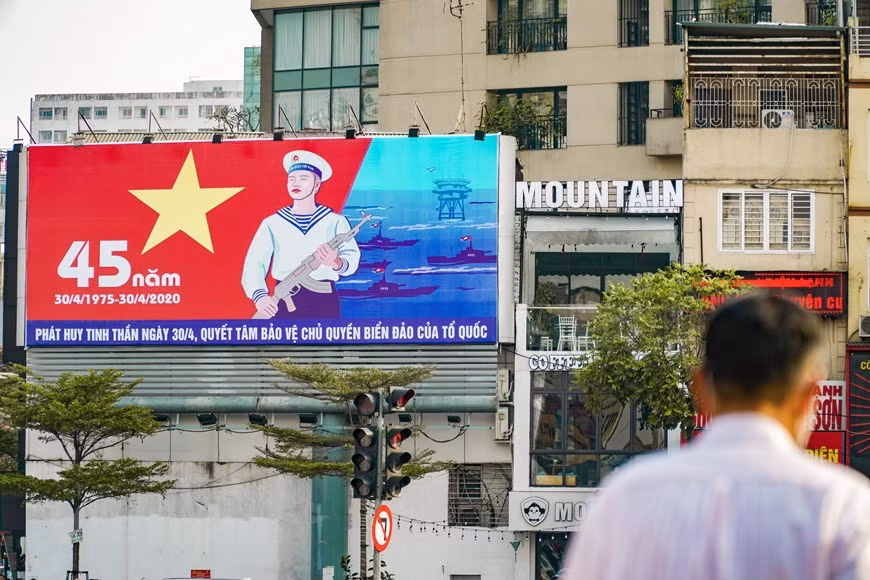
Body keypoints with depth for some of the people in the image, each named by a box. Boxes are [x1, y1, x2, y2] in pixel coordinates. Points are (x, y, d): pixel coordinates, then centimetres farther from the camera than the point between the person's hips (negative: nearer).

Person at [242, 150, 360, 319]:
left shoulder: (335, 221, 6)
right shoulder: (272, 223, 8)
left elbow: (352, 259, -5)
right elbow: (255, 263, -4)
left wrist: (337, 263, -31)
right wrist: (259, 296, -23)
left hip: (324, 304, 0)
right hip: (283, 303, 1)